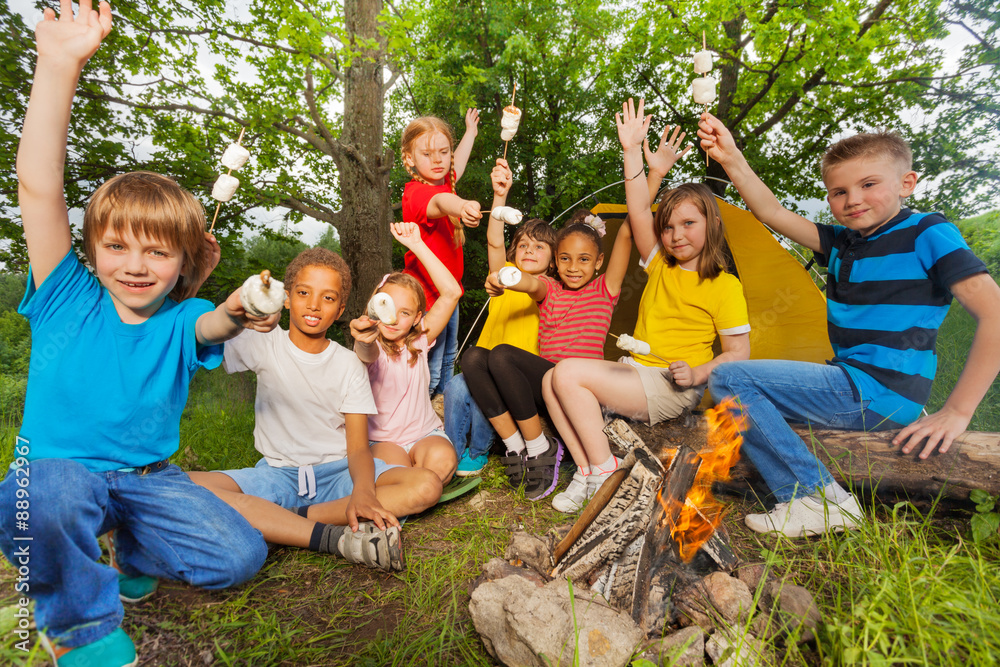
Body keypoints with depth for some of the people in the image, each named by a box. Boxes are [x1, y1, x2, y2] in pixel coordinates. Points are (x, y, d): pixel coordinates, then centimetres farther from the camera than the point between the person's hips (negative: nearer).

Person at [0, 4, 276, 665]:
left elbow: (209, 324, -31)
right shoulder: (69, 299, -10)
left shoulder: (180, 320, -7)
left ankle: (135, 551, 20)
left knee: (241, 555, -10)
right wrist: (59, 66, -31)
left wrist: (237, 314, -55)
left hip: (148, 480, 2)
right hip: (59, 470, -1)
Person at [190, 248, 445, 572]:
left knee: (427, 486, -23)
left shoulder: (349, 364, 2)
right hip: (276, 473, 0)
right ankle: (336, 538, -32)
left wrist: (363, 491, -27)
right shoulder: (264, 346, 1)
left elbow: (358, 447, -5)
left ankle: (281, 519, -24)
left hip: (337, 472, 1)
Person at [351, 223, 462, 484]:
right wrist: (364, 339, -65)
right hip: (382, 439, -2)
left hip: (425, 434, 3)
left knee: (442, 459, -32)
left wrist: (417, 245, -15)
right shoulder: (372, 347, -10)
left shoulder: (419, 341, -1)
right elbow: (367, 354, -39)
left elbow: (452, 292, -11)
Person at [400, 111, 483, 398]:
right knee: (430, 370, -4)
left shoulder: (443, 183, 4)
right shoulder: (416, 192, -23)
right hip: (426, 297, -9)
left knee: (448, 358, 24)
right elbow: (439, 203, -47)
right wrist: (460, 206, -69)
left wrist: (470, 132, 40)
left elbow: (458, 164, 27)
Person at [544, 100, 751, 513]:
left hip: (673, 390, -7)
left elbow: (738, 352, -3)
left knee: (570, 372, -25)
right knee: (553, 381, -14)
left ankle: (603, 472, -13)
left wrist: (697, 374, -20)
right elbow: (638, 210, 1)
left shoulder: (725, 286, -3)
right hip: (634, 375, 7)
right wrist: (633, 152, -7)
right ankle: (586, 470, -9)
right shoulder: (659, 265, 11)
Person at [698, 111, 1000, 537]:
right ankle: (803, 498, 12)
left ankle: (819, 498, -12)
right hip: (851, 386, 8)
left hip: (880, 395, -8)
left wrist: (957, 410, -19)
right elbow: (773, 214, 6)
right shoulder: (841, 242, 10)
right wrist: (732, 160, -6)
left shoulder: (927, 235, -9)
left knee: (728, 379, -16)